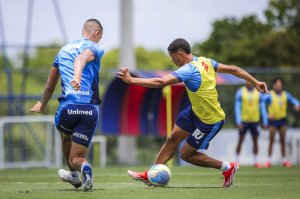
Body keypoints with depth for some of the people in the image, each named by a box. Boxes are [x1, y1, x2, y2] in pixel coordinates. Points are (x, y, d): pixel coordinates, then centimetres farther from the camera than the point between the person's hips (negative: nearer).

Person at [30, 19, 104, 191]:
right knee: (75, 158, 11)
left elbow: (50, 85, 28)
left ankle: (75, 176, 43)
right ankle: (83, 166, -18)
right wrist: (77, 77, -40)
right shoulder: (96, 48, 6)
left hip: (67, 107, 3)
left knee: (66, 136, 38)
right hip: (91, 110, -3)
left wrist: (42, 106, 45)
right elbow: (81, 59, -20)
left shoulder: (64, 50, 21)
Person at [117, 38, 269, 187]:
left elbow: (160, 82, -36)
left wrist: (131, 80, -33)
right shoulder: (205, 61, -3)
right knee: (172, 139, 10)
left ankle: (227, 167, 16)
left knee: (185, 154, 5)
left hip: (210, 121, -9)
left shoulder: (188, 70, -28)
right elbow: (233, 70, 1)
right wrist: (255, 82, 10)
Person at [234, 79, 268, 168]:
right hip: (244, 120, -2)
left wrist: (265, 122, 2)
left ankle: (256, 161, 10)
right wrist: (238, 122, -15)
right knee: (240, 141, 0)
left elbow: (262, 108, 5)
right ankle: (237, 161, 6)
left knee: (255, 141, 3)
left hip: (255, 121, 2)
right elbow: (237, 108, -7)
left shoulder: (258, 93, 2)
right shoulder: (240, 92, -5)